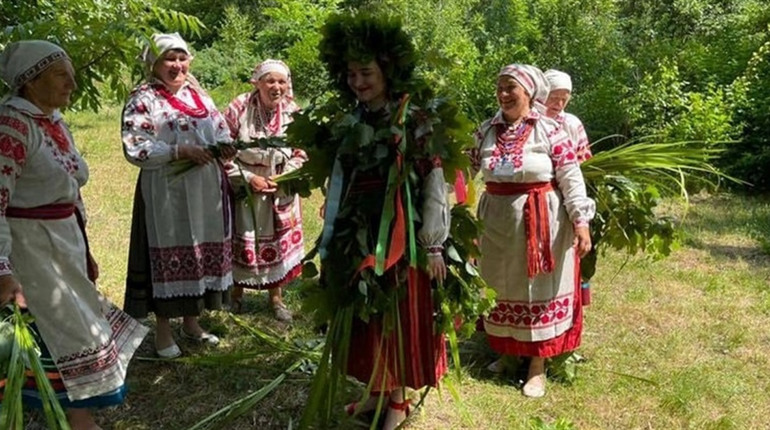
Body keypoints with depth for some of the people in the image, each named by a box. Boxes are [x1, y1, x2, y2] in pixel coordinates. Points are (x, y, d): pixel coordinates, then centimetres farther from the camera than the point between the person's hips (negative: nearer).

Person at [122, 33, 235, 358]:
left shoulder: (198, 95, 13)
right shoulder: (143, 99, -6)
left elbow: (222, 130, 15)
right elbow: (134, 149, -15)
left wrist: (226, 147, -8)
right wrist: (180, 151, -22)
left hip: (205, 193, 6)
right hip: (166, 194, -6)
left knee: (204, 253, 12)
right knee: (168, 257, 1)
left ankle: (191, 322, 28)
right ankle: (163, 329, 16)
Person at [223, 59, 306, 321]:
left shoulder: (292, 113, -7)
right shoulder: (239, 109, -15)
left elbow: (300, 154, 1)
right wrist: (248, 178, -17)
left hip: (280, 192, 2)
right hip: (243, 189, -2)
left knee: (278, 244, 10)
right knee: (240, 243, 11)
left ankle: (275, 296, 29)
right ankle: (236, 293, 34)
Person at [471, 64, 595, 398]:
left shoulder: (549, 130, -9)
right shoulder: (486, 131, 4)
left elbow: (571, 177, -10)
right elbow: (469, 170, 11)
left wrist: (581, 222, -13)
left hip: (541, 220, -4)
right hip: (497, 220, 5)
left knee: (538, 289, 5)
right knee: (502, 287, 15)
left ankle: (537, 364, 18)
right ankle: (507, 351, 33)